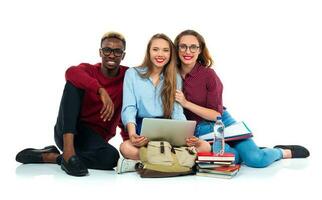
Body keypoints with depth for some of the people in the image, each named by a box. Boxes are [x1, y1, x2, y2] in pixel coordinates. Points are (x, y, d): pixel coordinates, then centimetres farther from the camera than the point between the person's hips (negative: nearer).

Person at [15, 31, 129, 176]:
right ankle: (68, 151, -34)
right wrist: (101, 91, -39)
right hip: (68, 132, -1)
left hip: (94, 138, 1)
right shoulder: (88, 70, 1)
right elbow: (71, 72, -25)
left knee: (111, 156, -34)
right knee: (74, 82, -23)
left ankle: (51, 157, -16)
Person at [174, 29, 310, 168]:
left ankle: (283, 152, 12)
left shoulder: (208, 74, -10)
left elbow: (216, 114, -10)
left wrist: (186, 103, -19)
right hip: (197, 132, 2)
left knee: (257, 159, -22)